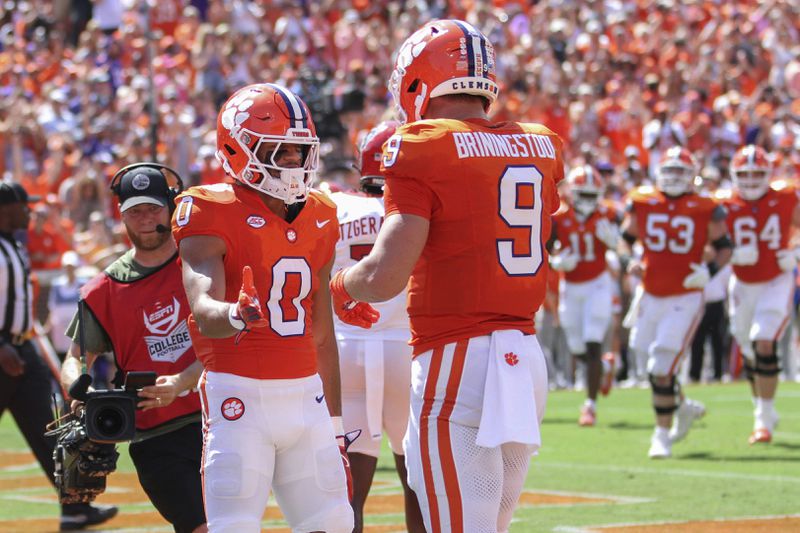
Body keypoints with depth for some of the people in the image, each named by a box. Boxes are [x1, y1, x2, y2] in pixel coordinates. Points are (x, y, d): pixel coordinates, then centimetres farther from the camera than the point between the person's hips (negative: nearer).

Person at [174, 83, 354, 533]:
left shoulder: (318, 217, 13)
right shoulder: (212, 213, -8)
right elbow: (204, 311, -24)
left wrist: (335, 423, 20)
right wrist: (232, 316, -48)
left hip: (307, 394, 6)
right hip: (240, 395, -6)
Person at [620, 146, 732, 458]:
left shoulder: (706, 210, -4)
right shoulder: (642, 204, 3)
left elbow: (724, 248, 5)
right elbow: (625, 238, 17)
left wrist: (710, 270, -14)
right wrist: (630, 261, -2)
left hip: (685, 300, -4)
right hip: (650, 297, 4)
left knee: (662, 371, -9)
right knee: (654, 366, 12)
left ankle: (662, 434, 4)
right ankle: (684, 407, 38)